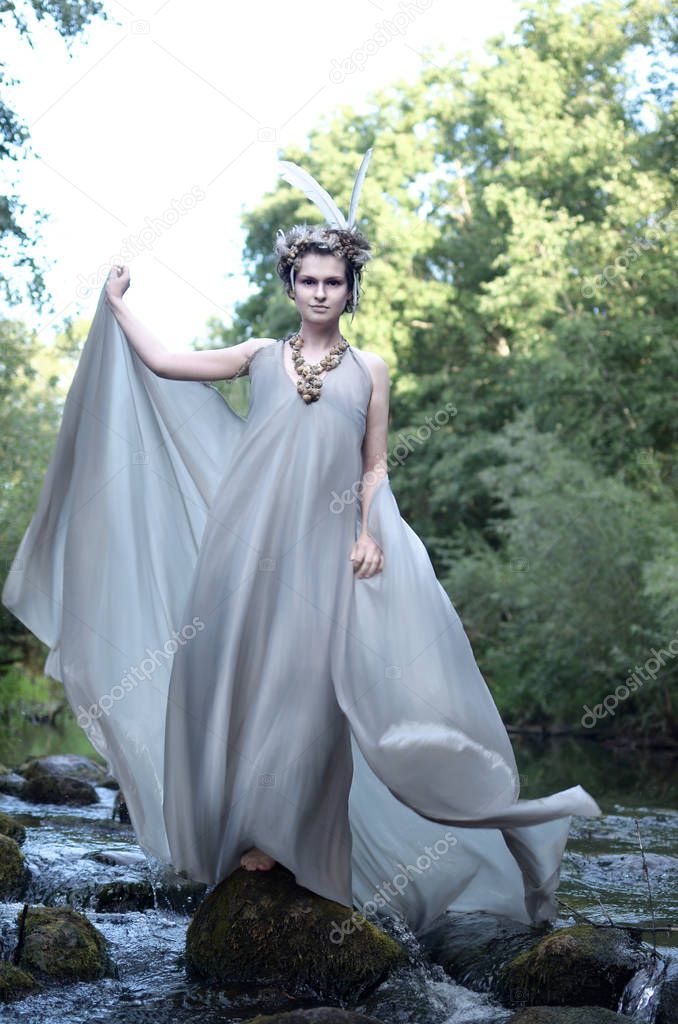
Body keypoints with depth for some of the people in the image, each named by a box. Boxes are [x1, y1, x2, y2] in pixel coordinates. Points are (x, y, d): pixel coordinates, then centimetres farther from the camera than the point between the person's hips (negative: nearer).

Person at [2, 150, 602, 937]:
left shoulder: (368, 369, 11)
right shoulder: (261, 356, 12)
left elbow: (375, 468, 9)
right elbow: (160, 363, 14)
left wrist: (370, 535, -5)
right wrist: (115, 304, 20)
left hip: (322, 550, -1)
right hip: (249, 543, 1)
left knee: (304, 687, -4)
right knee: (241, 678, -1)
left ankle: (287, 835, 6)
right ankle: (240, 826, 10)